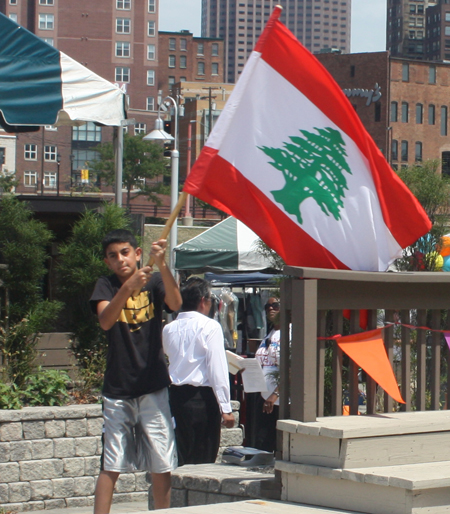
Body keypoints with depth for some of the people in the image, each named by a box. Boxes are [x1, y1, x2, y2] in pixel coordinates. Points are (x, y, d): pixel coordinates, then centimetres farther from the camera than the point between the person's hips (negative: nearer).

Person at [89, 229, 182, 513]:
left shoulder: (155, 282, 2)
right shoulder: (106, 286, 2)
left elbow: (176, 303, -19)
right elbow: (105, 321, -18)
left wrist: (161, 264, -34)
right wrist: (128, 287, -34)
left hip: (153, 386, 0)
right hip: (118, 389, 0)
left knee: (162, 465, 1)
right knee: (111, 464, -1)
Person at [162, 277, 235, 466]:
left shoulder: (169, 329, 7)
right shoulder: (210, 327, -9)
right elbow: (217, 369, -14)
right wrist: (226, 408, -12)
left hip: (176, 395, 6)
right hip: (202, 398, -5)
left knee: (181, 457, 11)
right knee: (203, 459, 0)